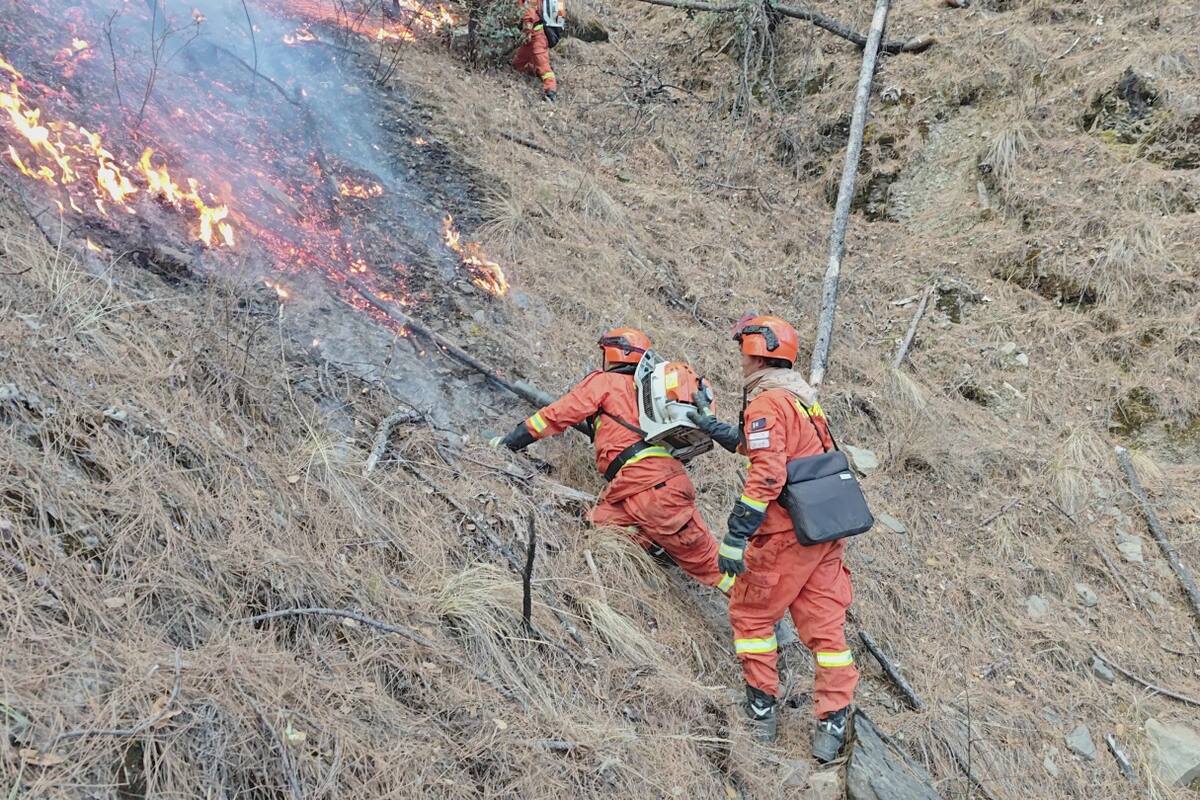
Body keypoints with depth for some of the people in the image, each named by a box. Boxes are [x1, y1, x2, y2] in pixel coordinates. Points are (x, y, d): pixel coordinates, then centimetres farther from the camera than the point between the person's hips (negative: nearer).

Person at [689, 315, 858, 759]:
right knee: (825, 622, 8)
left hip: (788, 534, -8)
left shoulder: (766, 402, -14)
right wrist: (713, 426, 39)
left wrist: (735, 537, -23)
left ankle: (761, 709, 16)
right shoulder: (800, 395, 16)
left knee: (751, 613, 9)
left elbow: (766, 475, -24)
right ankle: (833, 723, 11)